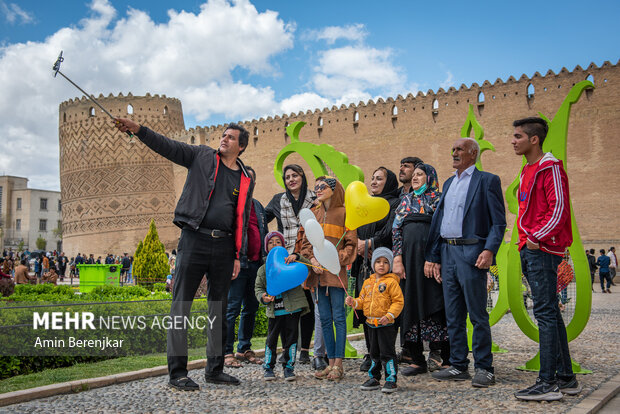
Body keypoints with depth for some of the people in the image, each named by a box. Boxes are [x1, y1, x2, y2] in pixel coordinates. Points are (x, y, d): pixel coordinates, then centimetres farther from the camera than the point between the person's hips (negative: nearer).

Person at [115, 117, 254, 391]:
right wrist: (137, 130, -17)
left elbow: (242, 220, 14)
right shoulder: (202, 156, 8)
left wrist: (238, 255, 8)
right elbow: (167, 146, -3)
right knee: (181, 306, -4)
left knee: (219, 309, 9)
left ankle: (215, 369, 20)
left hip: (223, 246, 4)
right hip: (194, 239, -3)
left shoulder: (245, 180, 14)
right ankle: (177, 373, 2)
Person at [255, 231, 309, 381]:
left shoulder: (291, 261, 4)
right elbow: (258, 287, 14)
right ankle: (269, 367, 18)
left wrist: (296, 257, -21)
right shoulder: (263, 269, 11)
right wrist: (263, 297, -7)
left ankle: (289, 366, 17)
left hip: (292, 308, -1)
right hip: (274, 311, 1)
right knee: (271, 339, 5)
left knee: (291, 337, 4)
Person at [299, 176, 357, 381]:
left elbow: (351, 243, -2)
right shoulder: (313, 214, 15)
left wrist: (336, 260, -14)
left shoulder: (344, 213, 2)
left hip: (336, 271, -5)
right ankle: (331, 363, 14)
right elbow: (305, 242, 12)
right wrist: (313, 260, -5)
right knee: (325, 318, 7)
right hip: (318, 272, 5)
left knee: (338, 316, -4)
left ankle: (338, 364, -1)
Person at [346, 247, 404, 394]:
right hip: (371, 323, 7)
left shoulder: (391, 282, -9)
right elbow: (363, 300, 18)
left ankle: (391, 380, 5)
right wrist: (354, 302, -2)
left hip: (386, 324, -7)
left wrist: (389, 315, -22)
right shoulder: (368, 282, 11)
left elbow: (398, 302, -12)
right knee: (374, 353, 17)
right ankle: (374, 378, 27)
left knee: (387, 353, -4)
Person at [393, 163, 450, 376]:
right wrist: (397, 259, 0)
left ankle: (438, 354, 3)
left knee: (433, 301, -6)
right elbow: (396, 229, 12)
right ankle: (417, 359, 8)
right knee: (411, 303, 2)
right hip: (410, 256, 4)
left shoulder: (438, 198, 7)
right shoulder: (406, 200, 19)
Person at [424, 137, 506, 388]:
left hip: (470, 253, -7)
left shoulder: (487, 181, -1)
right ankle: (458, 366, 18)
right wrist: (433, 257, 14)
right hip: (447, 254, 7)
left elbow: (499, 222, -7)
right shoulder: (448, 183, 20)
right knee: (453, 316, 10)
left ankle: (484, 368, 8)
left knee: (478, 315, -2)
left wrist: (489, 250, -20)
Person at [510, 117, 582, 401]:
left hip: (543, 250, -10)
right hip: (529, 250, 10)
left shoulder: (550, 167, -8)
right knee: (550, 313, 12)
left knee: (545, 313, -9)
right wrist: (525, 240, 13)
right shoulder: (528, 171, 20)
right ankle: (565, 378, 20)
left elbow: (559, 209, -16)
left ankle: (548, 383, -5)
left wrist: (537, 237, -16)